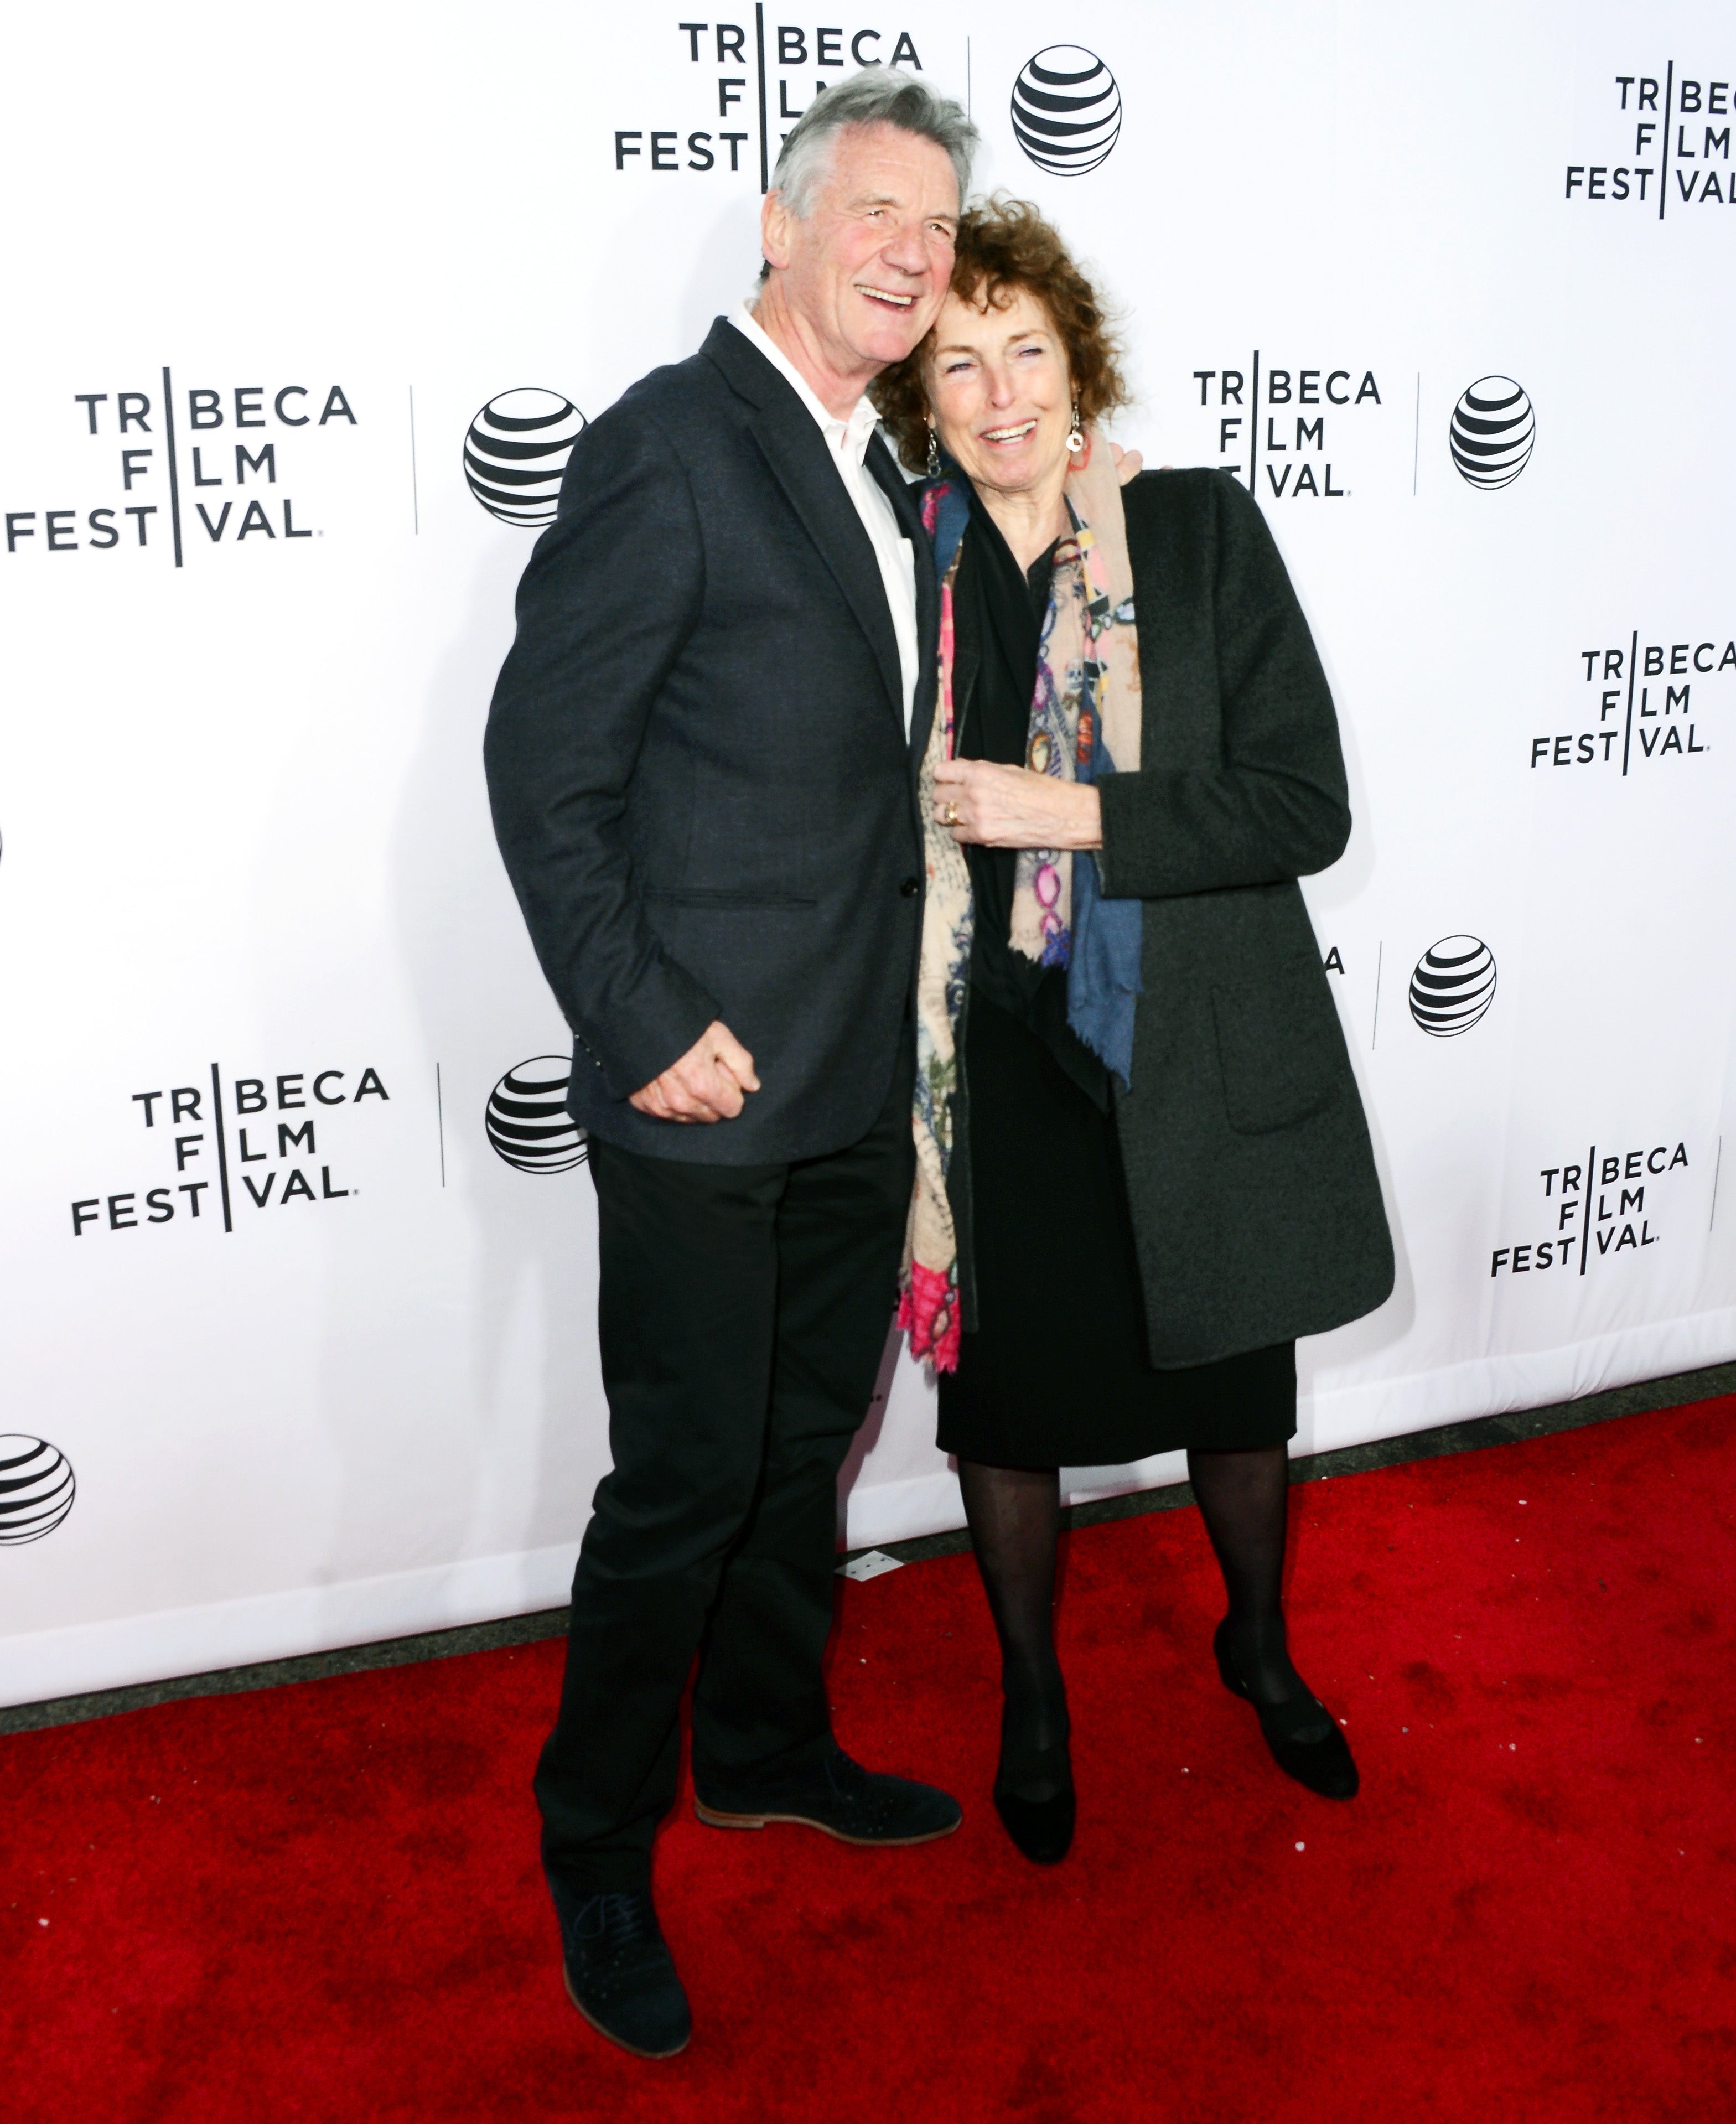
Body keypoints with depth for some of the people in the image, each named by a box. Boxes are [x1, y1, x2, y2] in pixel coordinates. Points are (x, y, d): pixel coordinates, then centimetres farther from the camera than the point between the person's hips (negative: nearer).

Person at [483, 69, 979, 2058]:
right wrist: (645, 1026, -18)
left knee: (806, 1443, 20)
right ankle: (595, 1850, 23)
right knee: (685, 1480, 2)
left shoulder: (875, 471, 12)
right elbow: (543, 765, -16)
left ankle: (768, 1746, 40)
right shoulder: (669, 444, -13)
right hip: (705, 1086, -8)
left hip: (854, 1082, 8)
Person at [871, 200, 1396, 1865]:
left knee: (1238, 1389, 16)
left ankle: (1260, 1648, 47)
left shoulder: (1201, 529, -7)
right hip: (1000, 1070, 1)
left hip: (1201, 1057, 0)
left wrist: (1079, 816, -21)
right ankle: (1032, 1699, 40)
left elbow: (1306, 806, -11)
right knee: (1007, 1402, 13)